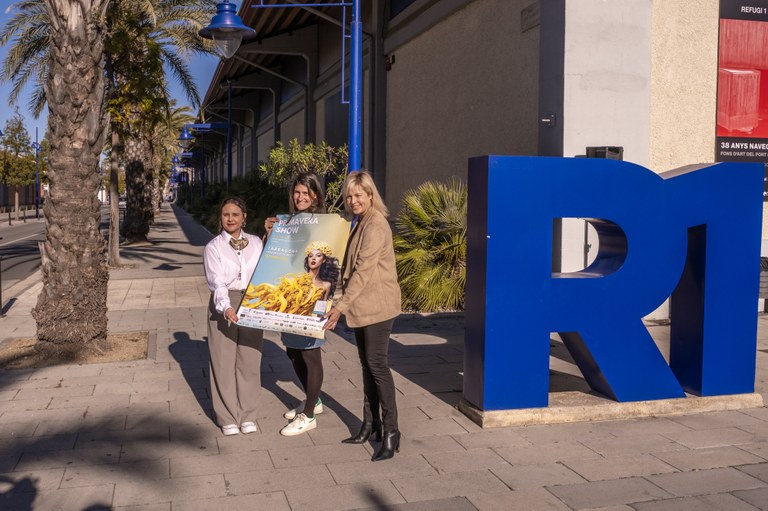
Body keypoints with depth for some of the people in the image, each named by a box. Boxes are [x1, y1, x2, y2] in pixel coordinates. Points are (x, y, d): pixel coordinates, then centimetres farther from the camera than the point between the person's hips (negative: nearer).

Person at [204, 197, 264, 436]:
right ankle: (227, 417, 13)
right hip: (223, 306, -2)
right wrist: (226, 307, -28)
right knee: (224, 361, 2)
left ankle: (247, 415, 18)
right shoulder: (214, 246, -1)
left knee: (249, 361, 6)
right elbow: (216, 281, -12)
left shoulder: (256, 243, 9)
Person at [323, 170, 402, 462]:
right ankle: (370, 426, 23)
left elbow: (364, 271, -22)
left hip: (377, 305, -10)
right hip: (362, 306, 10)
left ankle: (391, 431, -2)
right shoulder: (360, 223, 16)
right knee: (367, 364, 13)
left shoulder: (376, 225, -16)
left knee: (377, 364, -9)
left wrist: (342, 305, -23)